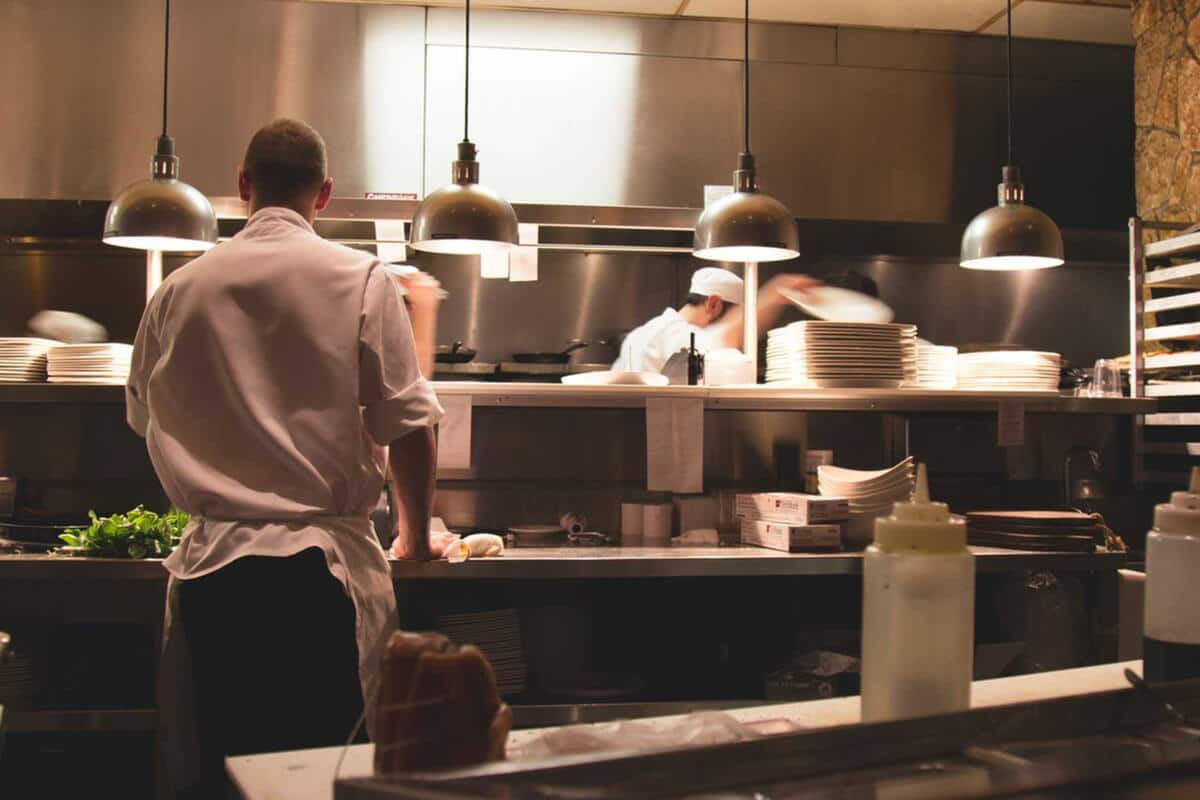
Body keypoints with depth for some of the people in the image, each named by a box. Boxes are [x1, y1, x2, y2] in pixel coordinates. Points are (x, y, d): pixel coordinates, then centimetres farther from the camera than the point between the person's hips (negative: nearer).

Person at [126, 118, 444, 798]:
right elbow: (409, 426, -6)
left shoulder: (180, 290, 6)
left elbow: (143, 417, 20)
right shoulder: (360, 279, -4)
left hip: (210, 568, 3)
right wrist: (416, 536, 9)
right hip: (321, 566, -3)